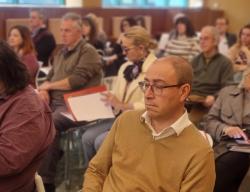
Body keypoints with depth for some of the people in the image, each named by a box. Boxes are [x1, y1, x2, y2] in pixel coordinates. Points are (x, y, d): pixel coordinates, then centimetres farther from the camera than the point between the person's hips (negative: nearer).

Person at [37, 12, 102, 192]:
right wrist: (44, 90, 0)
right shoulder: (61, 53, 23)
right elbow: (50, 77, 24)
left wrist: (49, 86, -4)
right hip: (54, 102, 8)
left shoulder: (88, 52, -4)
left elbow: (77, 80, -15)